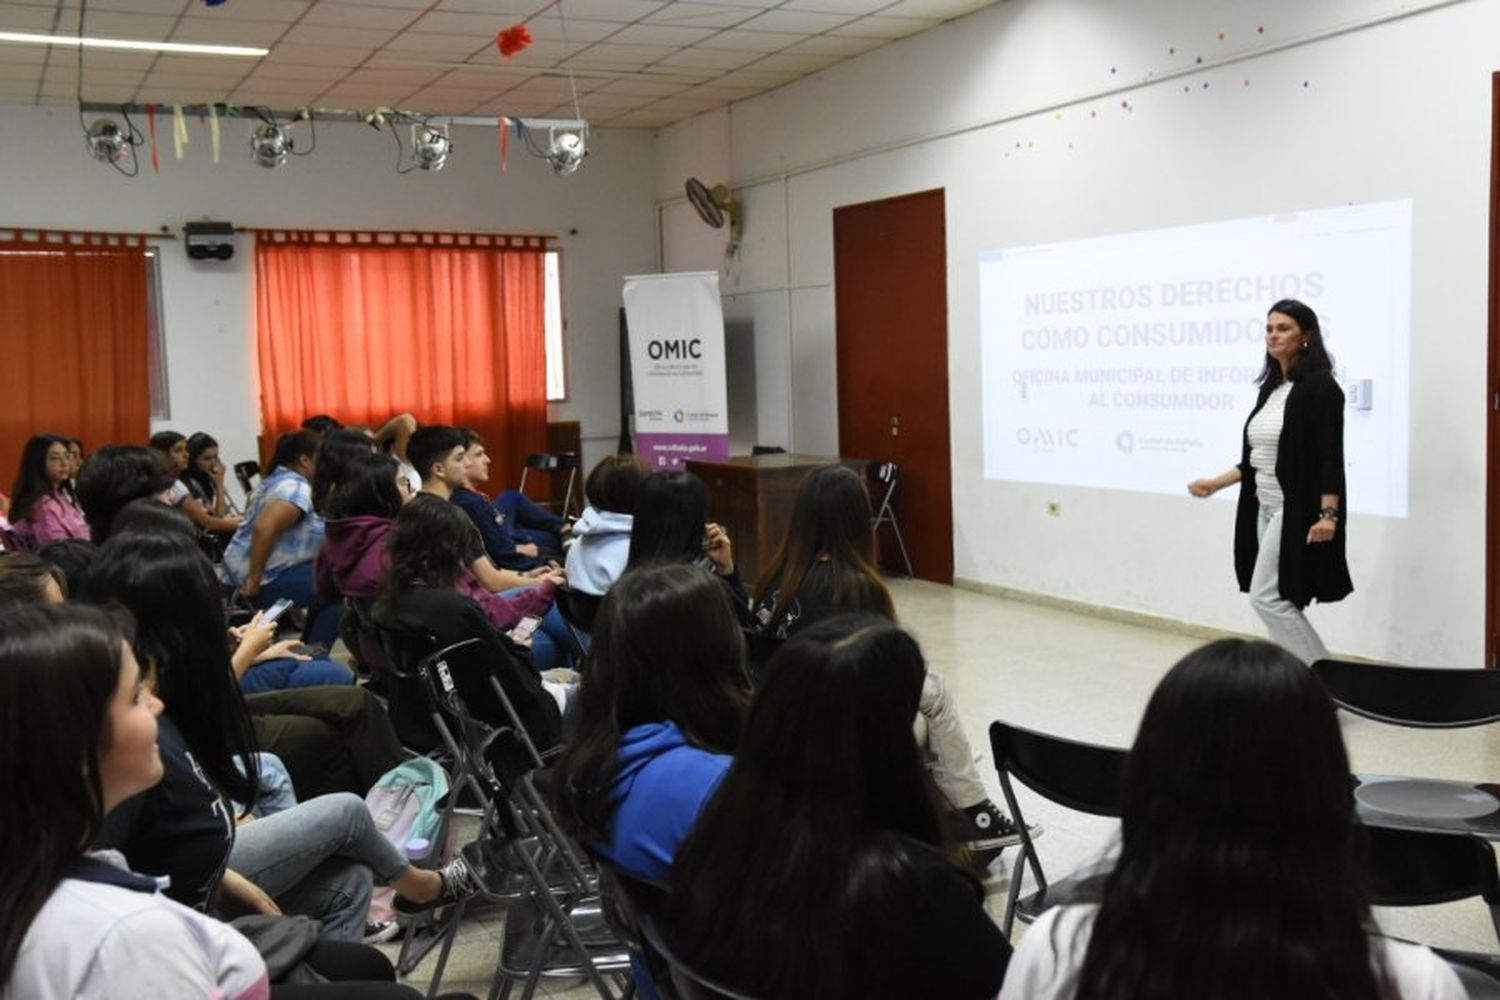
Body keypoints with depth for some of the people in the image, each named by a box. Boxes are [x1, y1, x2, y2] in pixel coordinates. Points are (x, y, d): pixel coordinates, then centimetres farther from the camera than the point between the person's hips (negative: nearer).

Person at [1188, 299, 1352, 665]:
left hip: (1298, 510, -9)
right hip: (1267, 509, 9)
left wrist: (1328, 515, -25)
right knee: (1280, 601, 8)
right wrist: (1215, 483, 14)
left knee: (1266, 596, -10)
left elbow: (1331, 457, -17)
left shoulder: (1320, 387, -11)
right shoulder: (1271, 388, 13)